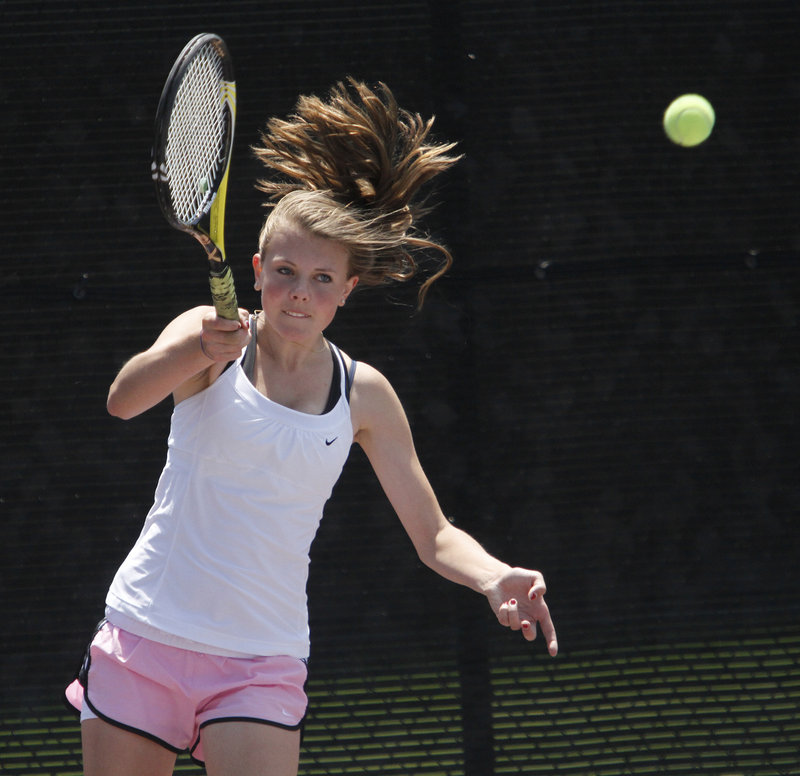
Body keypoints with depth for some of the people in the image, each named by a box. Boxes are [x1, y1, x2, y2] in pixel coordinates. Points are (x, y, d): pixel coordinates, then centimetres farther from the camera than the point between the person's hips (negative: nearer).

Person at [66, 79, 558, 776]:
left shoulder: (365, 395, 3)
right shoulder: (212, 341, -4)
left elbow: (434, 535, 6)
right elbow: (122, 400, -24)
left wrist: (495, 578, -16)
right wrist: (191, 355, -45)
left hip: (263, 664, 1)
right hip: (145, 640, -1)